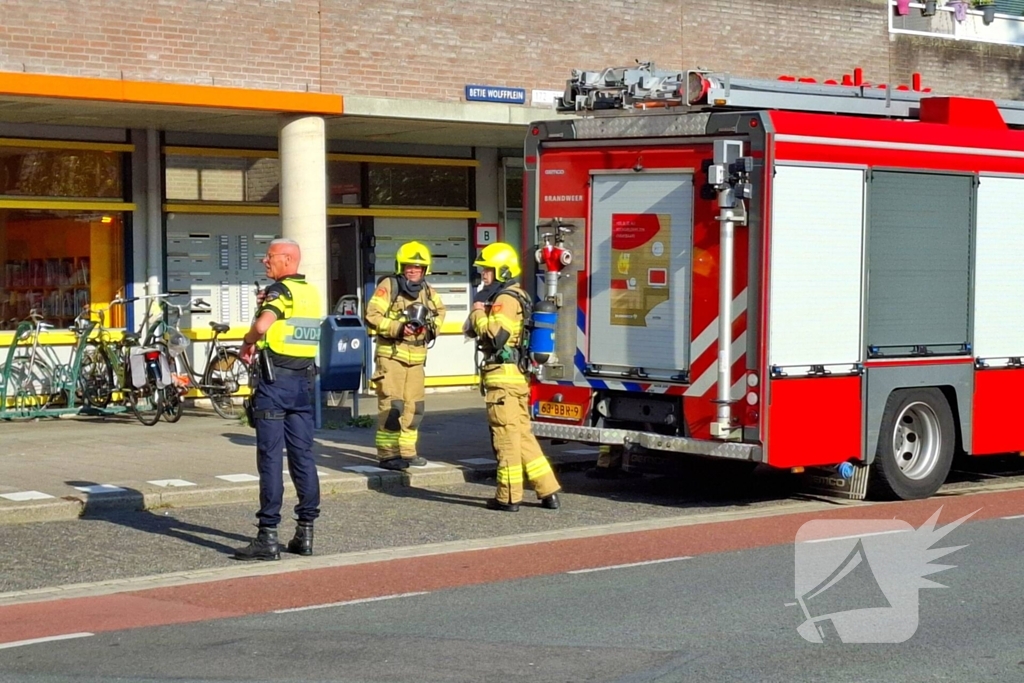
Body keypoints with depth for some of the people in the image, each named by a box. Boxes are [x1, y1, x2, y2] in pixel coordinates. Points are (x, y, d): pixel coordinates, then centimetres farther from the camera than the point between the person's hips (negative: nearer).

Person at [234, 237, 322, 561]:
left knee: (270, 458, -4)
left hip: (274, 379, -7)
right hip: (303, 380, 7)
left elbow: (262, 325, -28)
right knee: (303, 456, 10)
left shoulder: (280, 290, -12)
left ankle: (268, 536, -3)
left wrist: (247, 342, -10)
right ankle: (306, 531, 13)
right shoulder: (312, 292, 11)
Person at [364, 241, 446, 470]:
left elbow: (439, 310, 29)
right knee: (392, 406, -10)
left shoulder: (426, 290, 10)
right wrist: (397, 328, -25)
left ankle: (406, 451, 20)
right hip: (391, 355, -7)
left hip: (416, 358, 7)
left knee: (413, 407, 10)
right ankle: (387, 454, -5)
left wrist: (432, 327, 9)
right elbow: (372, 317, -15)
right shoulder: (389, 286, -8)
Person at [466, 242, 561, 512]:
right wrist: (479, 313, 6)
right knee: (522, 433, 13)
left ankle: (509, 496, 0)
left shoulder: (505, 299, -12)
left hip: (502, 377, -10)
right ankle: (548, 490, 13)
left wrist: (478, 312, -10)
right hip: (515, 376, 10)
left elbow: (495, 335, -24)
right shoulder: (514, 296, 21)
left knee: (506, 434, -5)